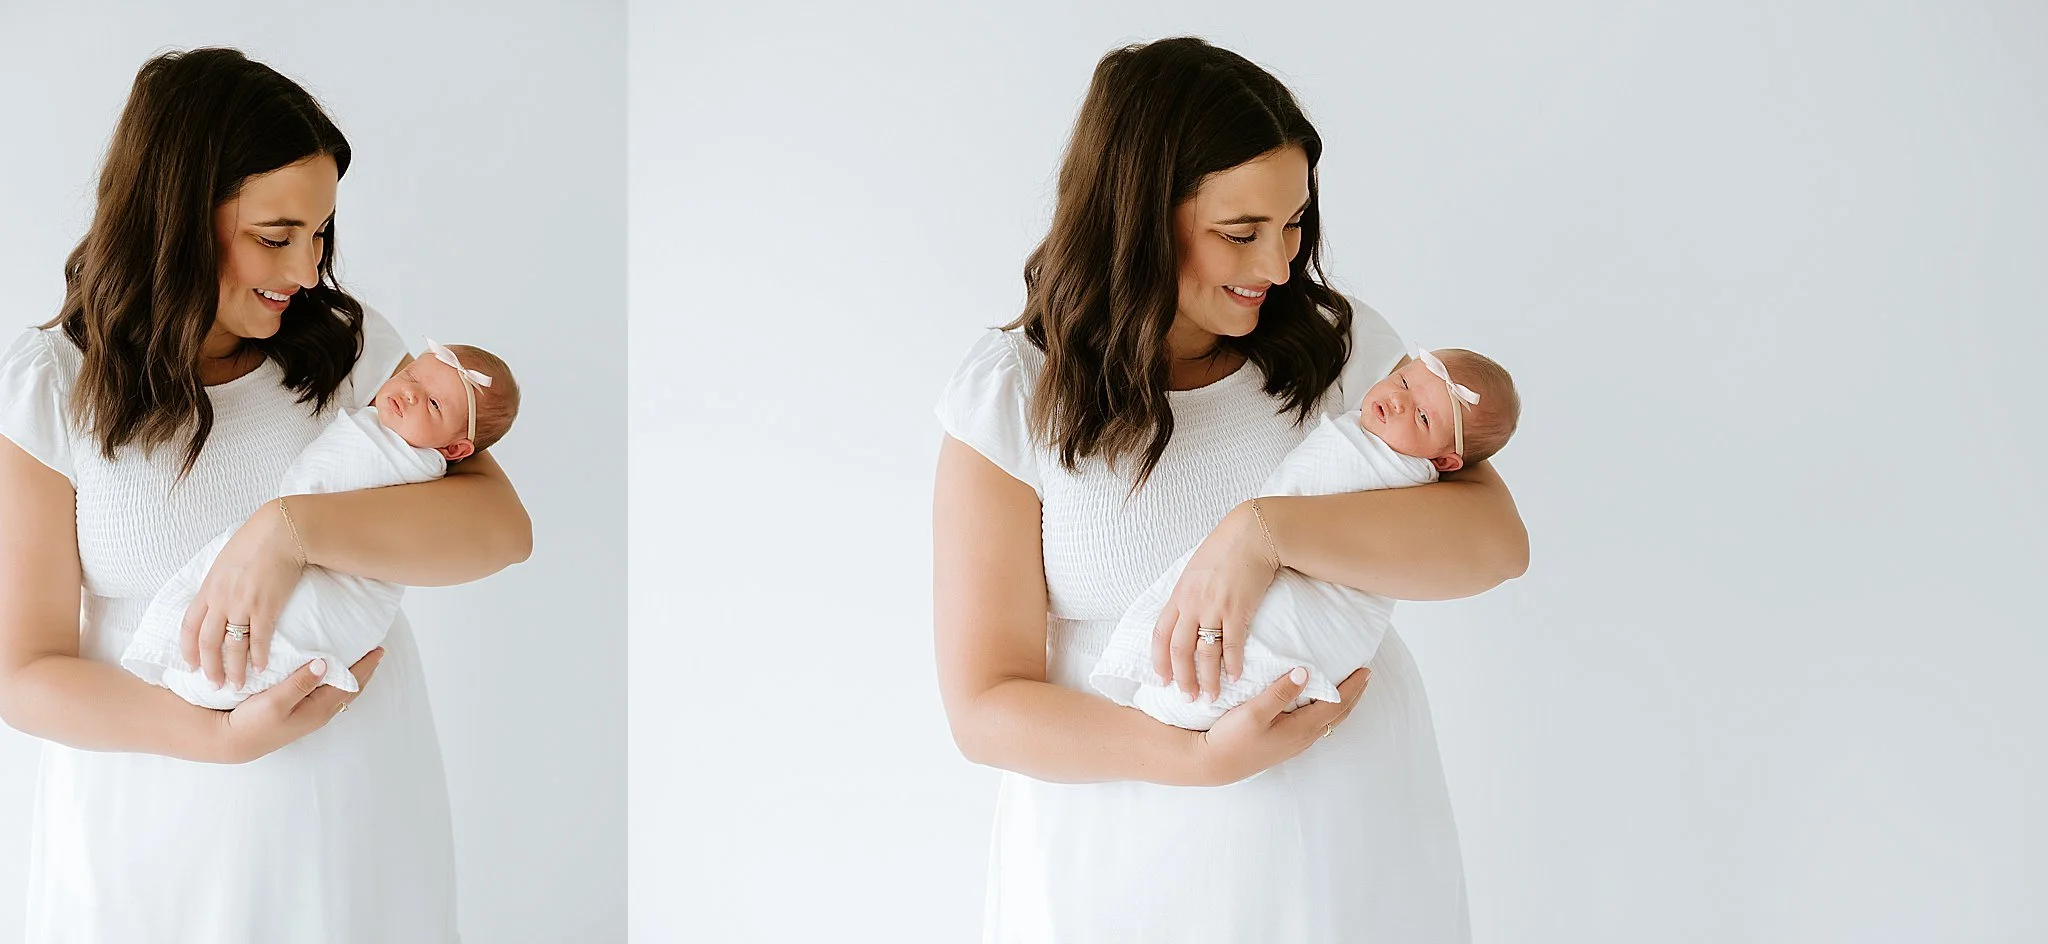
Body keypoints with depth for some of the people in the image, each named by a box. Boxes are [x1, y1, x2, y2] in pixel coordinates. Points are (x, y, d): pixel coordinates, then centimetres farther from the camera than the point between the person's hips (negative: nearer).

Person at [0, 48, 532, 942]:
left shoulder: (348, 346, -2)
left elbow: (503, 525, -14)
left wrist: (293, 527, -28)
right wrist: (225, 736, -24)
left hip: (360, 803, 2)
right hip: (160, 827, -2)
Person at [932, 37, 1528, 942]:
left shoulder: (1338, 345, -2)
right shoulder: (1013, 397, -9)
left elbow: (1496, 540, -14)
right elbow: (986, 707, -11)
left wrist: (1267, 528, -27)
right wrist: (1203, 758, -25)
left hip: (1350, 836, 2)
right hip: (1131, 856, -2)